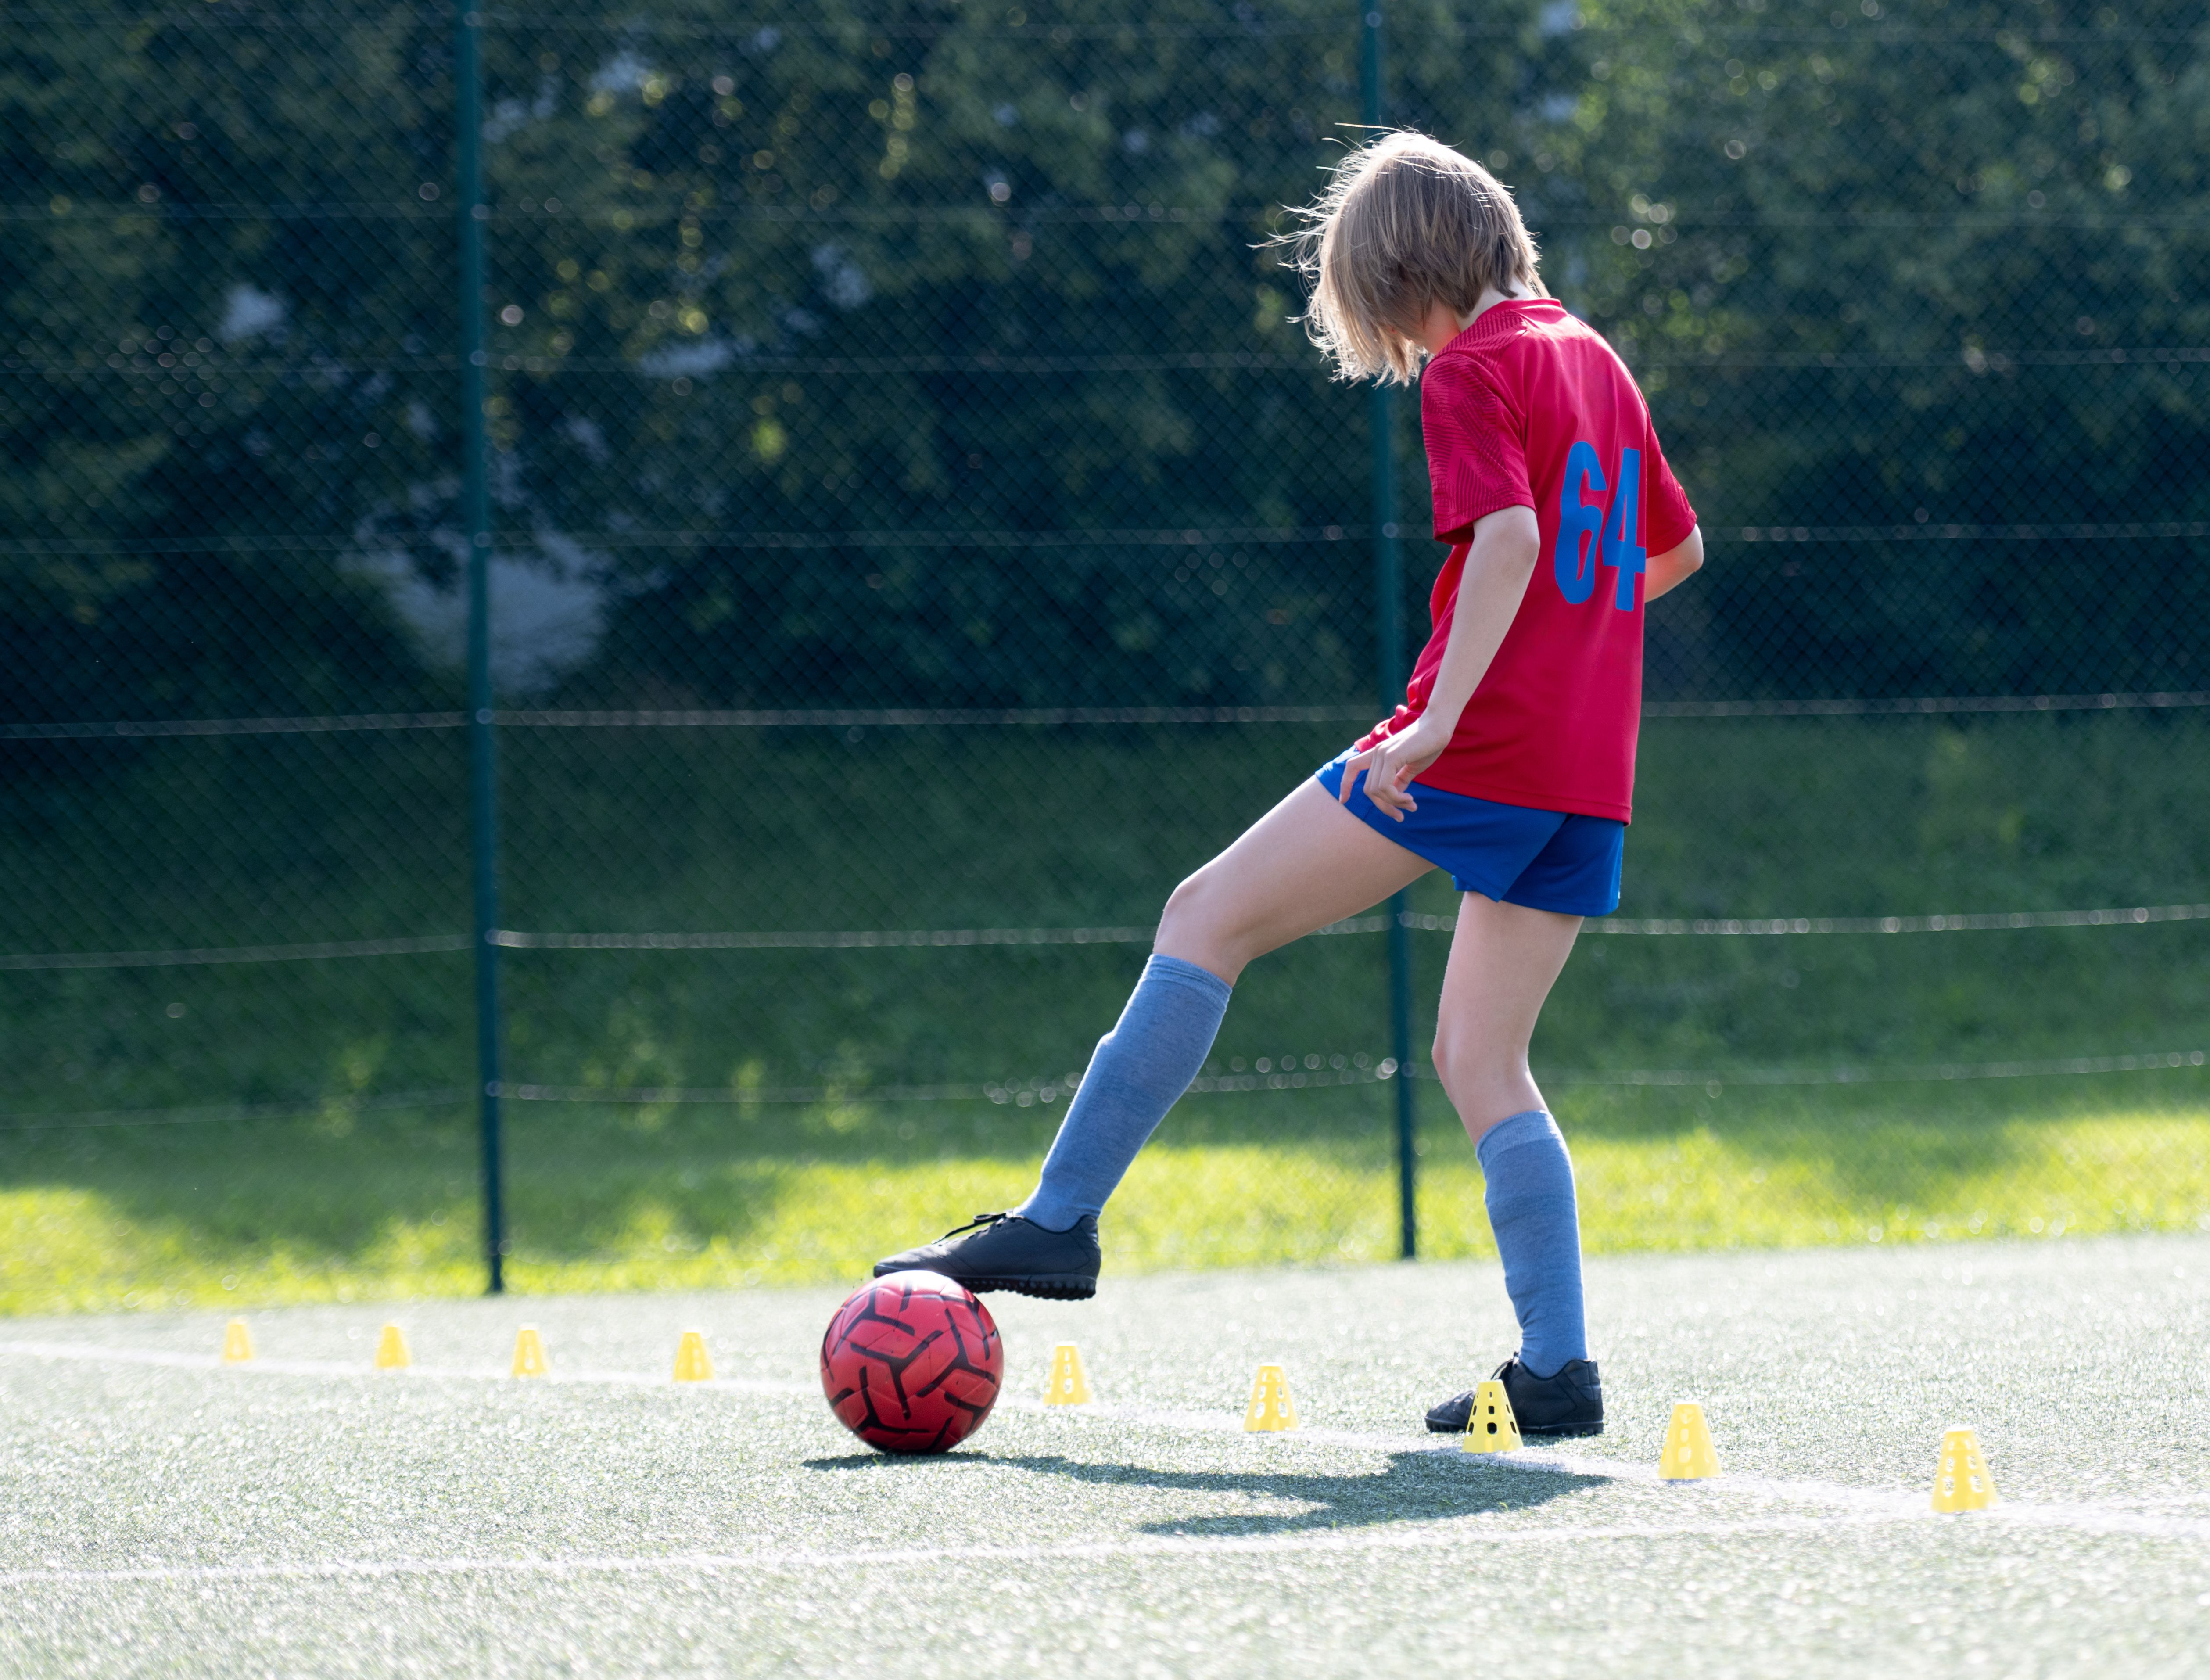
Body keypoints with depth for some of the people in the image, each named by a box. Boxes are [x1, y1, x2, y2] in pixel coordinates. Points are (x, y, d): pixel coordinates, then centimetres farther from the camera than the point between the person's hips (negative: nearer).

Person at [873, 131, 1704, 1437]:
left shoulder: (1473, 370, -5)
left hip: (1481, 745, -8)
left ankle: (1060, 1221, -3)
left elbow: (1508, 535, -22)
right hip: (1591, 780, 8)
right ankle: (1559, 1373, 0)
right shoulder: (1596, 361, 19)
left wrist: (1439, 717, -27)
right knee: (1480, 1060, 10)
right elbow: (1676, 545, 31)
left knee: (1209, 920, 0)